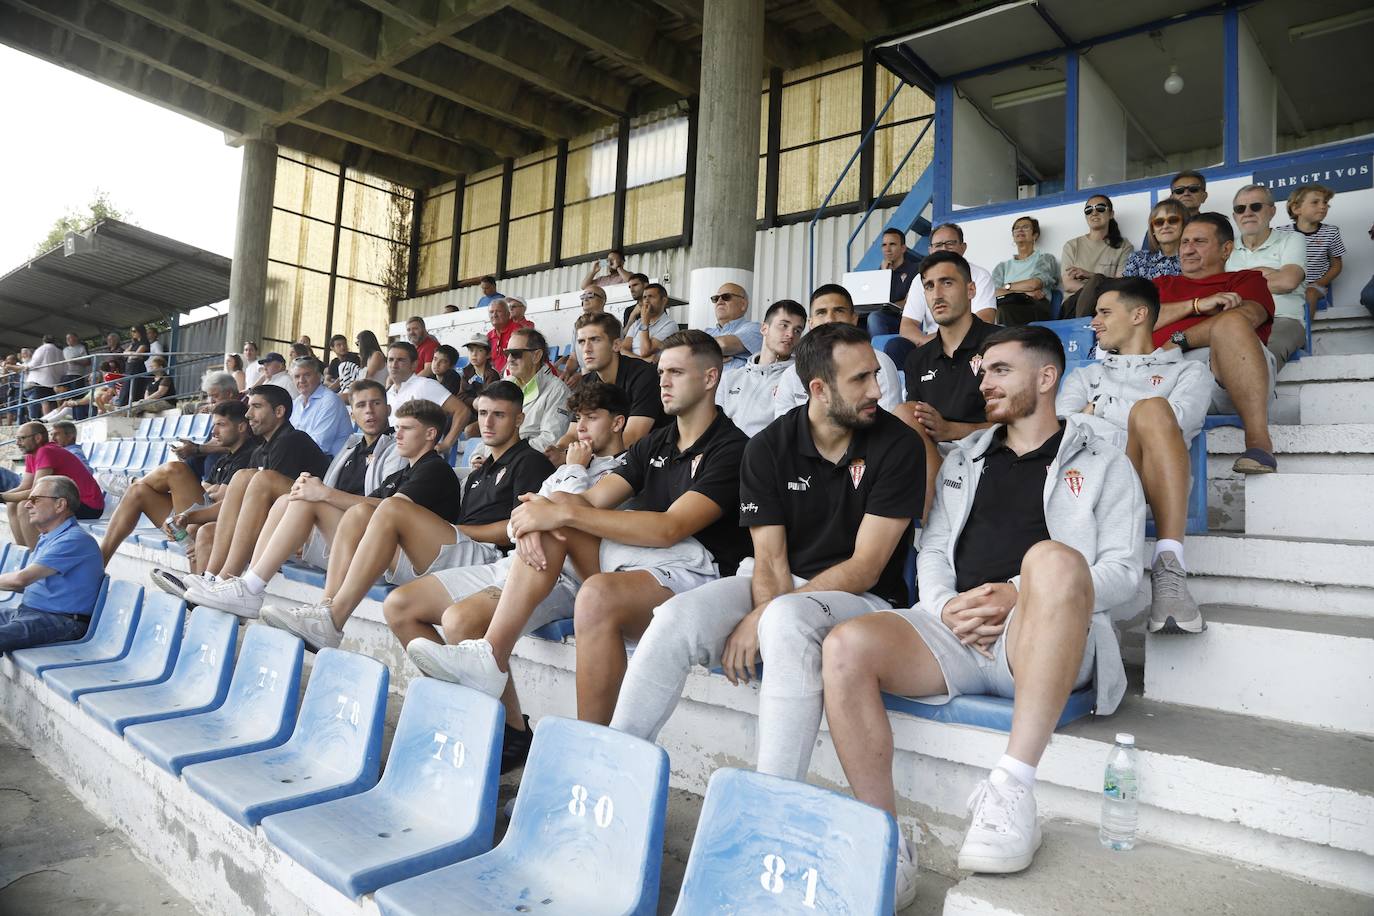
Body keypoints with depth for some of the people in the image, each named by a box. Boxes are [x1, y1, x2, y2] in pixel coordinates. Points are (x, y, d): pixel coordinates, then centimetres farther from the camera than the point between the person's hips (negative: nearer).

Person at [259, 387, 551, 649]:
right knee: (359, 514, -4)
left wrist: (457, 529, -3)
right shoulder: (480, 473, 33)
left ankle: (331, 622, -26)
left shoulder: (530, 462, 8)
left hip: (486, 555, -8)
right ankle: (326, 606, -20)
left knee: (392, 509, -24)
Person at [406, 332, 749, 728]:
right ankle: (490, 655, -18)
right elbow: (591, 499, 9)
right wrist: (540, 511, -15)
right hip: (633, 558, 8)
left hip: (692, 568, -7)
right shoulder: (655, 443, 20)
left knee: (598, 594, -35)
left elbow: (669, 529, -18)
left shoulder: (731, 448, -6)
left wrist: (565, 513, -18)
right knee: (552, 506, -9)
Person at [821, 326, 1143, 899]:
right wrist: (946, 606, -4)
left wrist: (1018, 593, -13)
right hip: (956, 634, 4)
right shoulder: (964, 459, 26)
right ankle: (888, 848, -18)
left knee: (1054, 558, -37)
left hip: (1041, 642, -3)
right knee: (845, 648, -26)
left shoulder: (1103, 465, 16)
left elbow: (1122, 571, 3)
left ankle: (1011, 787, -34)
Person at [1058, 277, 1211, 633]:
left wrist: (1097, 411, 8)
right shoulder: (1086, 376, 36)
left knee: (1152, 408, -33)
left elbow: (1172, 422, 2)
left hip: (1154, 482, -1)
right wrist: (1137, 436, 1)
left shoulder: (1188, 372, 27)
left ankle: (1168, 568, -42)